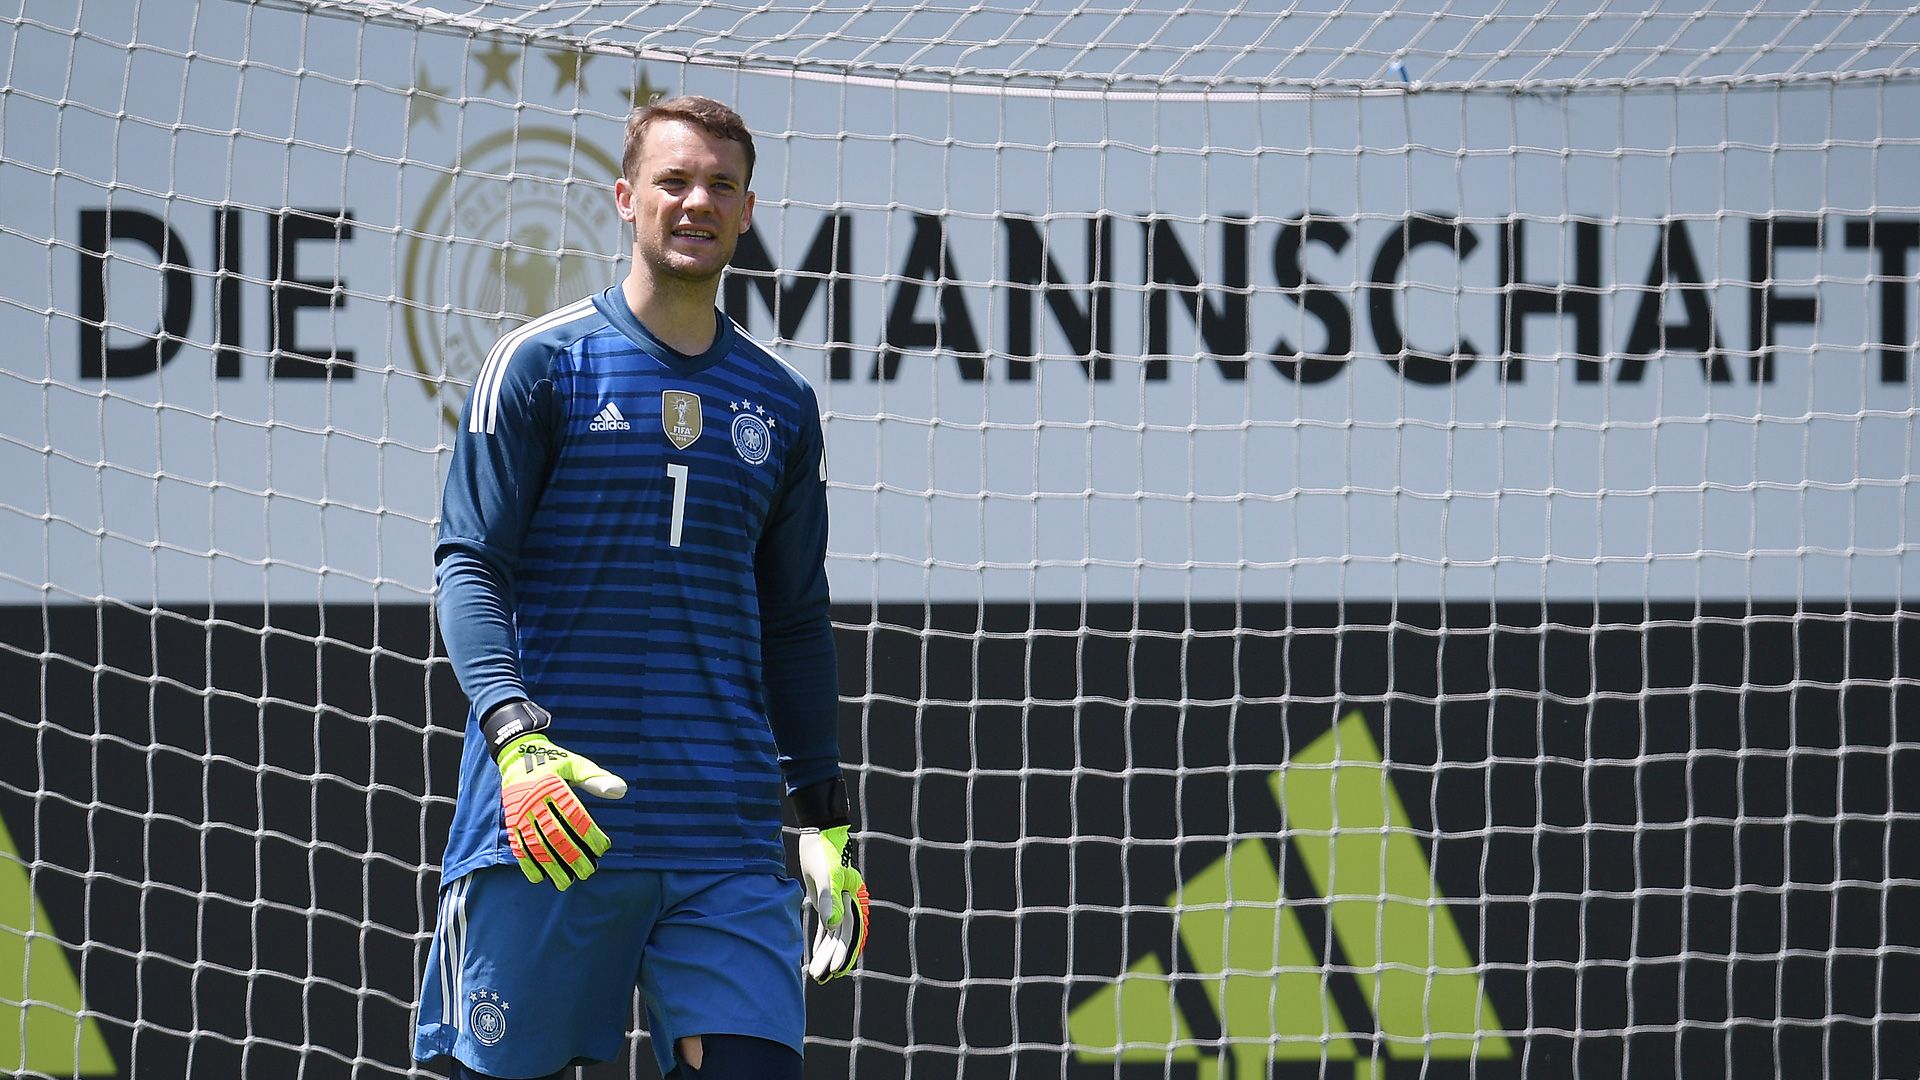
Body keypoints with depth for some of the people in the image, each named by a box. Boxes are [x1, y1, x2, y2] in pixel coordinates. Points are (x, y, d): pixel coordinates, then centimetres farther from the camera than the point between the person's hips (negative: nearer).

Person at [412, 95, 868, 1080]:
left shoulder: (780, 406, 15)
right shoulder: (541, 363, 2)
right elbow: (468, 567, -4)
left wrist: (826, 820, 17)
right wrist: (516, 738, -20)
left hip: (726, 838, 3)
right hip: (545, 817, -3)